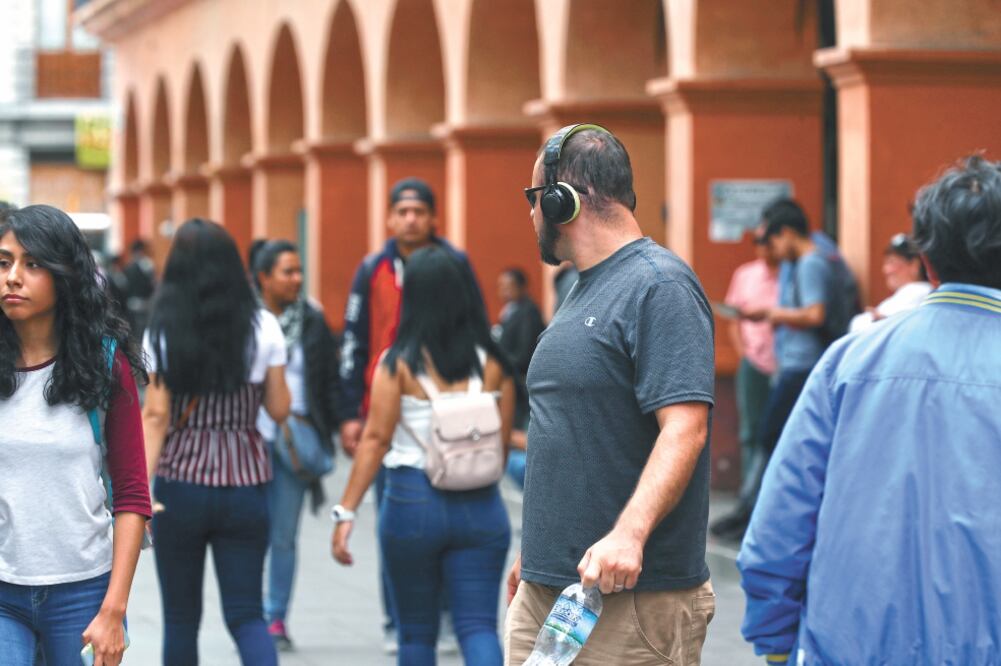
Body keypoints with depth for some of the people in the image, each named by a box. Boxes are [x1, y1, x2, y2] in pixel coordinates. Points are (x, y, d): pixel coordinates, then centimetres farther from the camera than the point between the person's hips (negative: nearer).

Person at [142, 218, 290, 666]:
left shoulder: (163, 331, -4)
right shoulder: (263, 327, -1)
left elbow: (156, 416, -9)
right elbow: (279, 409, 4)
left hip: (181, 483, -1)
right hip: (245, 483, 1)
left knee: (181, 618, 12)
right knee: (246, 615, 4)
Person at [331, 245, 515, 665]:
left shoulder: (399, 363, -5)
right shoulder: (490, 363, 2)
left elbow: (376, 439, -9)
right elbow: (501, 444, 5)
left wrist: (346, 511, -7)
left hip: (412, 503, -1)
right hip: (480, 506, 1)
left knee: (417, 632, 12)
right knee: (478, 626, -1)